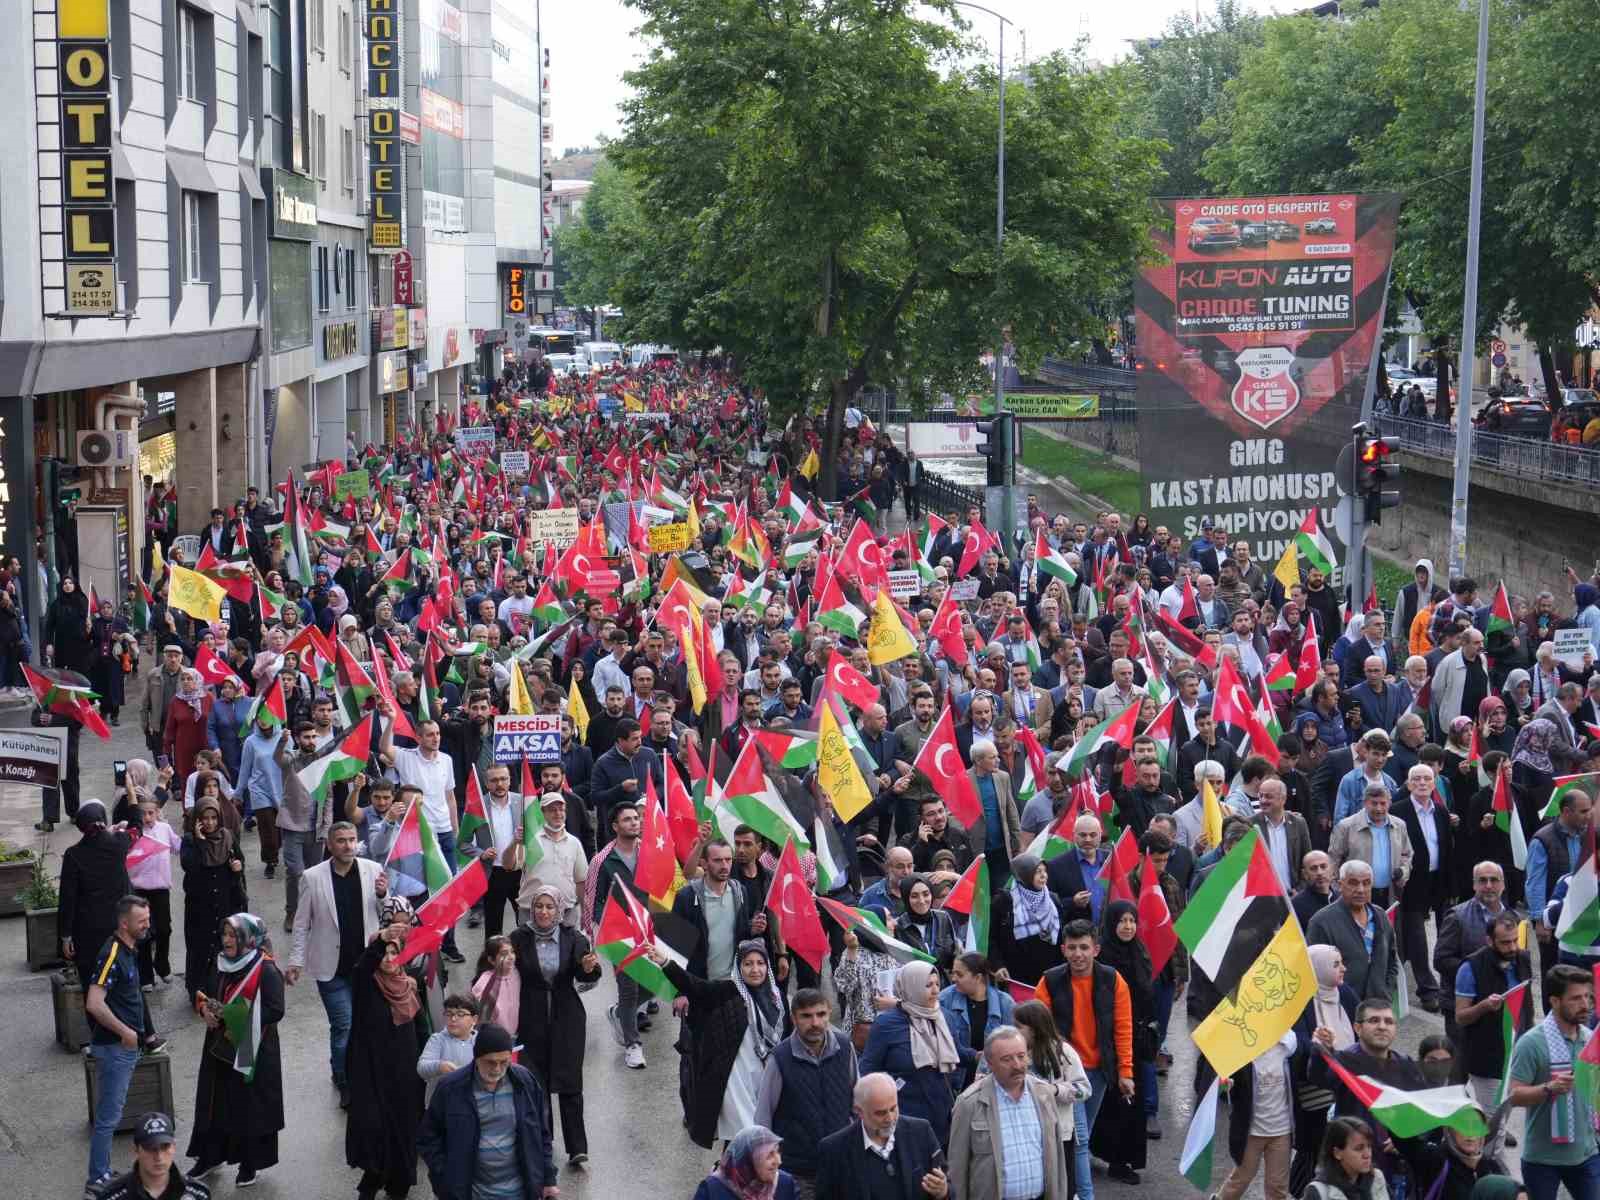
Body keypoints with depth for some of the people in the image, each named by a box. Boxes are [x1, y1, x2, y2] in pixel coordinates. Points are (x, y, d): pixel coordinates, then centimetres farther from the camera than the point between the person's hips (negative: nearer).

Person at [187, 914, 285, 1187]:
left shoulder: (266, 970, -16)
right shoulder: (218, 965, 5)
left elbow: (275, 1011, -19)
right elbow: (203, 993, 17)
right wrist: (204, 1009, -5)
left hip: (252, 1051, -6)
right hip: (219, 1047, 6)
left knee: (250, 1107, 4)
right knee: (215, 1101, 14)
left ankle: (250, 1163, 18)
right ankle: (210, 1156, 28)